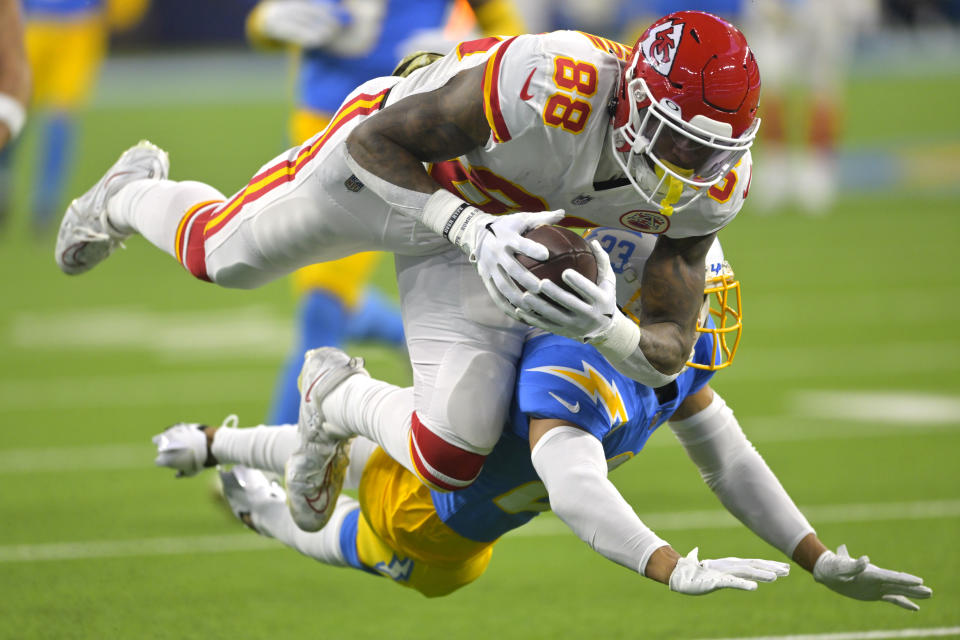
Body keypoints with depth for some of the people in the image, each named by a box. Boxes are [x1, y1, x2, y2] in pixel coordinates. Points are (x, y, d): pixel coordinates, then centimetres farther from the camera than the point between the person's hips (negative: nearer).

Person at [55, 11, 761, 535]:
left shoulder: (709, 188, -28)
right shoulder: (555, 84, -44)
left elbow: (670, 351, -20)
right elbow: (375, 144, -30)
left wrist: (604, 329, -43)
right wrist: (472, 228, -45)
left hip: (492, 230, 4)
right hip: (389, 166, -4)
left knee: (456, 451, -8)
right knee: (222, 255, 18)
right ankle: (131, 196, 56)